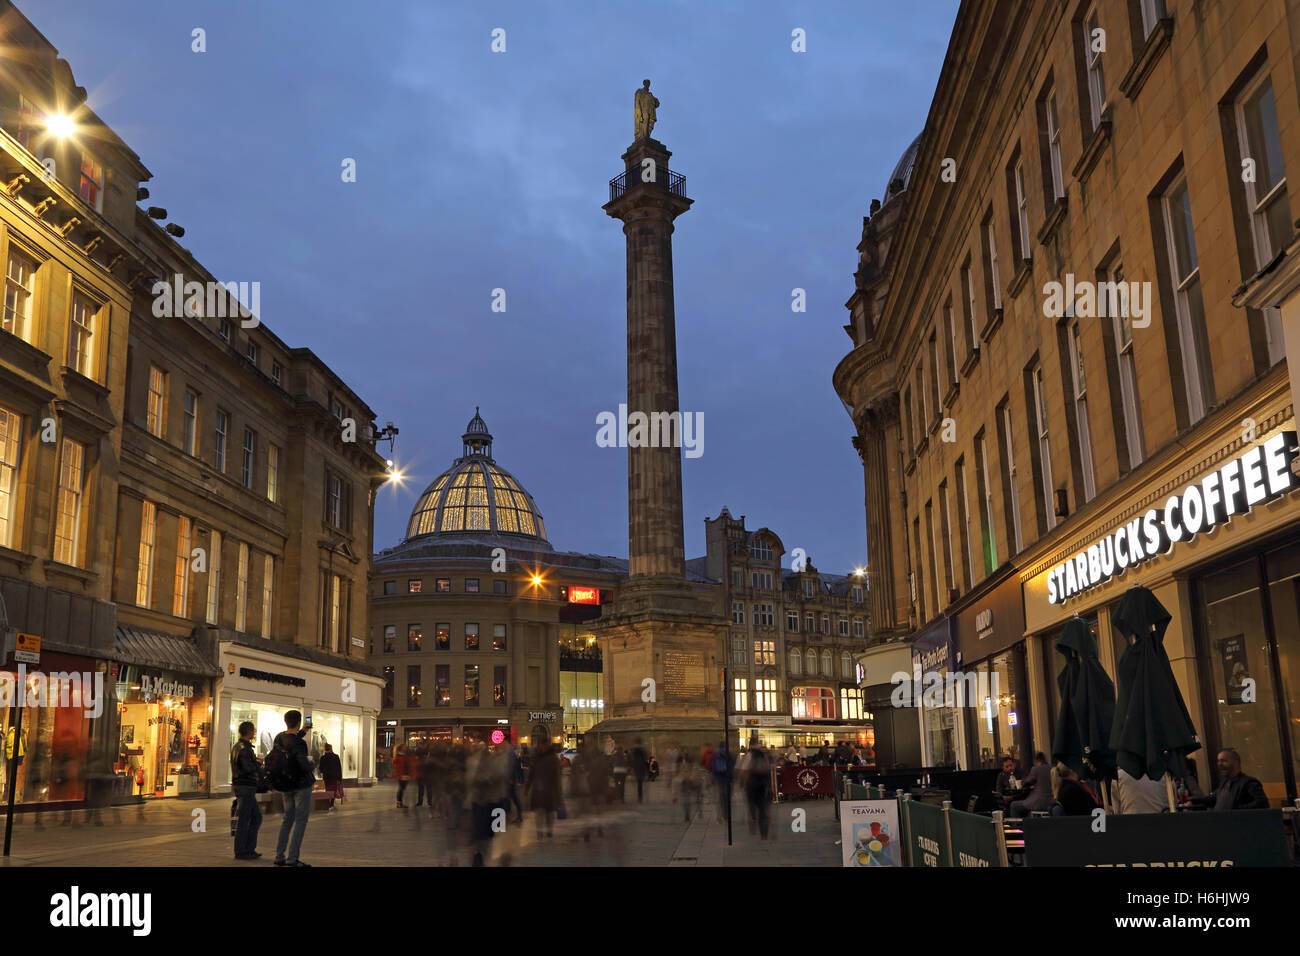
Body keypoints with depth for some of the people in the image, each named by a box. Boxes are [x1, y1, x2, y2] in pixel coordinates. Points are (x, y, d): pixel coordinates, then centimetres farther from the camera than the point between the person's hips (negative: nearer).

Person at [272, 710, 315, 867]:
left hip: (285, 785, 7)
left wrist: (302, 732, 28)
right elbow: (304, 765, -26)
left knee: (288, 819, 15)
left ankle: (279, 856, 15)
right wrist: (310, 762, -4)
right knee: (301, 820, -2)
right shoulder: (299, 743, -21)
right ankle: (292, 858, -5)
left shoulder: (279, 738, 2)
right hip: (301, 784, -7)